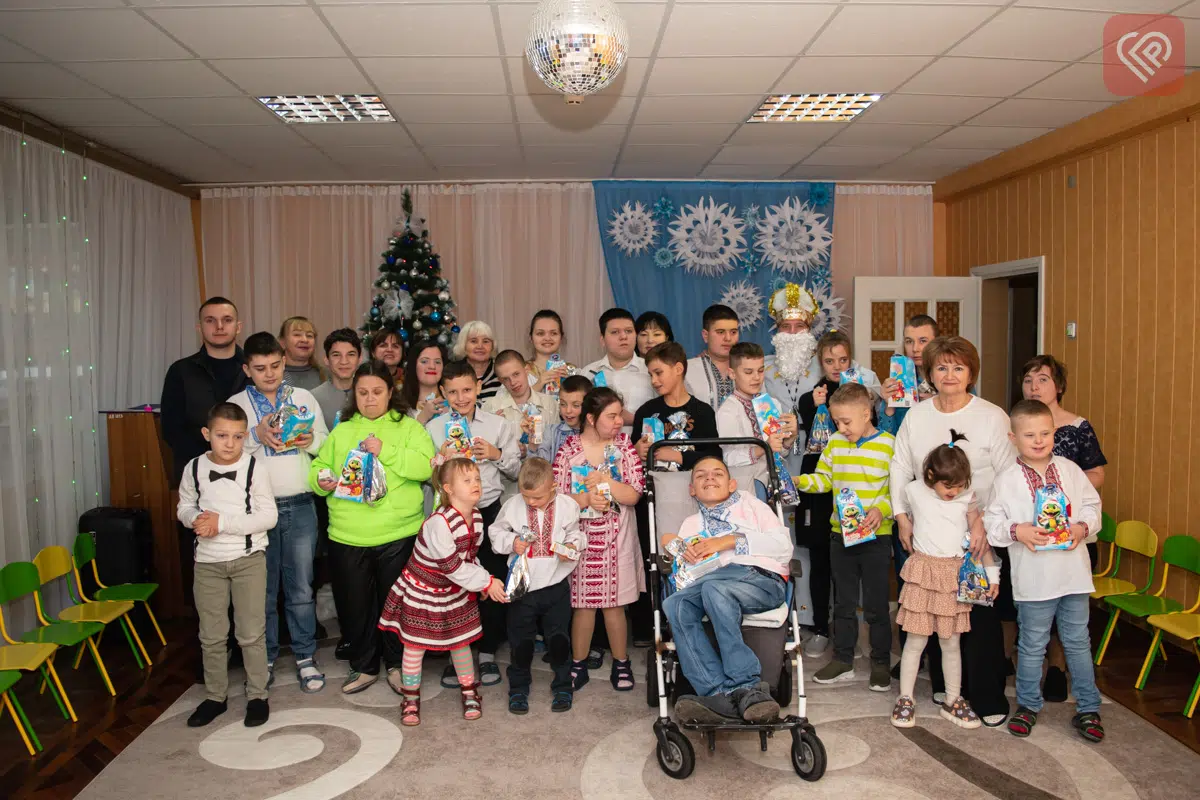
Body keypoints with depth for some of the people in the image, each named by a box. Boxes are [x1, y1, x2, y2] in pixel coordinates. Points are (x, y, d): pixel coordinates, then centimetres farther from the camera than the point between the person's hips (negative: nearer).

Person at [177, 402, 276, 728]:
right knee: (211, 635, 14)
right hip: (207, 561, 3)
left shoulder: (253, 468, -12)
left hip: (248, 558, -3)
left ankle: (257, 695, 20)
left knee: (251, 633, 4)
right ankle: (215, 696, 29)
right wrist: (197, 518, -13)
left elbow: (268, 516, -13)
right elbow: (185, 507, 10)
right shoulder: (194, 468, -2)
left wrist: (223, 522, -20)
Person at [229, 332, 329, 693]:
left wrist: (310, 440, -11)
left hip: (300, 506, 1)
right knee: (263, 588, 9)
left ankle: (305, 657, 19)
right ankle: (265, 659, 25)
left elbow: (327, 443, 9)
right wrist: (256, 436, -17)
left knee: (301, 587, 5)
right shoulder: (236, 403, 4)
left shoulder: (304, 398, 8)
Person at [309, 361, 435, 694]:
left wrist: (385, 451, -19)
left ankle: (397, 665, 28)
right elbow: (318, 467, 13)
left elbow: (425, 466, -12)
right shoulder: (341, 432, 12)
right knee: (354, 605, 11)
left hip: (398, 535, -3)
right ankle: (364, 666, 31)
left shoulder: (409, 427, 2)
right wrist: (321, 481, -9)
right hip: (347, 536, 3)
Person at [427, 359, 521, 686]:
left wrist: (497, 455, -10)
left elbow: (517, 471, 8)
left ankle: (487, 652, 23)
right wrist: (441, 459, -14)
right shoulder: (433, 428, 4)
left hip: (488, 510, 0)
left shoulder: (499, 425, 3)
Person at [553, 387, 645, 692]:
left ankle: (621, 664, 24)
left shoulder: (624, 445, -1)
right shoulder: (569, 450, -4)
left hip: (615, 537, 1)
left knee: (614, 603, 7)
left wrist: (604, 481, -16)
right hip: (581, 535, 0)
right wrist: (585, 499, -22)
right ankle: (578, 664, 23)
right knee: (583, 603, 7)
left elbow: (634, 494, -7)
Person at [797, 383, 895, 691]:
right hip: (840, 535, 5)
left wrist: (881, 510, -24)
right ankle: (842, 661, 26)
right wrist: (798, 481, -9)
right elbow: (824, 479, 8)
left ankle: (881, 664, 22)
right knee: (843, 602, 14)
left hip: (875, 536, -5)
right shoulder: (835, 444, 6)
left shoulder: (888, 445, -9)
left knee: (876, 605, 6)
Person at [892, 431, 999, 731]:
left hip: (955, 574, 2)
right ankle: (905, 699, 14)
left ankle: (953, 701, 24)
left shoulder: (967, 498, 0)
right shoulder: (914, 492, -4)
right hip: (923, 572, -2)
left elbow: (979, 535, 4)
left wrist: (992, 573, 3)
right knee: (916, 640, 3)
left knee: (951, 642, 10)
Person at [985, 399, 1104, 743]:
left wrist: (1083, 527, -10)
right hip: (1033, 579, -2)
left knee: (1078, 642, 14)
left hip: (1073, 571, 2)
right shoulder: (1007, 480, -6)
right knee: (1032, 645, 10)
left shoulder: (1069, 470, 2)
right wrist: (1016, 531, -21)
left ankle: (1088, 708, 29)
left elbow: (1092, 504, 8)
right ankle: (1028, 705, 27)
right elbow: (991, 521, -4)